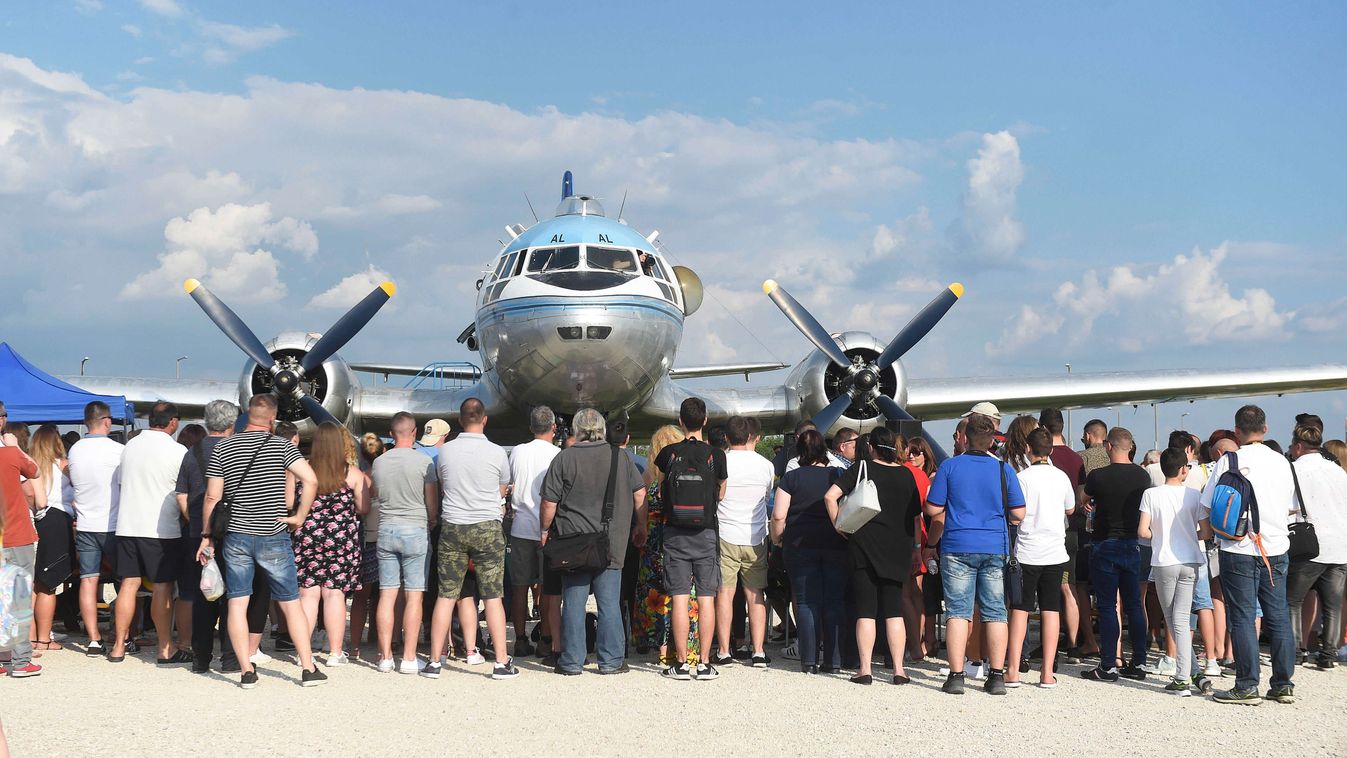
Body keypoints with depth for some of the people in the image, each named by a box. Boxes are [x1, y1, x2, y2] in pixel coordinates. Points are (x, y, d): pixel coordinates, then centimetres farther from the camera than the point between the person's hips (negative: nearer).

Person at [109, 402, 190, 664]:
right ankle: (166, 649, 3)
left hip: (127, 525, 5)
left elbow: (123, 482, 18)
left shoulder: (130, 446, 8)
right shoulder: (177, 451, -9)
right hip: (161, 527, -5)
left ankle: (119, 646, 12)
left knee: (129, 584, 9)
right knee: (163, 587, -1)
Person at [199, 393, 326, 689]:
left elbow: (212, 497, 0)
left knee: (237, 605, 7)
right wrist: (300, 517, -3)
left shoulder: (222, 448, 2)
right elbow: (310, 480, -15)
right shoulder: (280, 445, -4)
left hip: (236, 537, 1)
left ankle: (247, 672, 5)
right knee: (291, 604, 6)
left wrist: (206, 536, 8)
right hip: (273, 538, -1)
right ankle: (309, 669, 8)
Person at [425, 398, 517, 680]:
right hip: (487, 528, -2)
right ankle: (502, 662, 3)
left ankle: (434, 661, 8)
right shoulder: (497, 453, -5)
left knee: (446, 595, 5)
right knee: (492, 596, 2)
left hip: (452, 528, 2)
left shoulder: (445, 451, 0)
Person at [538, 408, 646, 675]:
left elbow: (549, 504, -4)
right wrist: (640, 528, 19)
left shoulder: (564, 458, -4)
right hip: (612, 543, 1)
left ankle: (571, 661, 10)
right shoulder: (620, 457, 3)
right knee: (609, 603, 6)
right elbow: (640, 495, 7)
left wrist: (544, 531, 10)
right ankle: (611, 660, 10)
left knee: (573, 603, 5)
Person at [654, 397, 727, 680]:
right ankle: (705, 663, 3)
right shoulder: (716, 455, -2)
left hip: (675, 533, 0)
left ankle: (681, 663, 3)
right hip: (706, 533, 0)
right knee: (706, 598, 3)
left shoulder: (669, 453, -3)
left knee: (680, 598, 1)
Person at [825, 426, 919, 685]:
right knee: (894, 611, 7)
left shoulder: (862, 468, -3)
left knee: (866, 611, 1)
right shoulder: (907, 474, 5)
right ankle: (898, 669, 6)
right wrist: (914, 549, 16)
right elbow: (916, 516, 8)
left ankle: (865, 670, 1)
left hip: (864, 547, -2)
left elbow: (830, 496, -14)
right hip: (897, 550, 2)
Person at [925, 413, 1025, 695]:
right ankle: (997, 676, 8)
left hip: (957, 547, -1)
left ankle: (956, 675, -1)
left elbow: (933, 510, -2)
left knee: (958, 611, 1)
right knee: (995, 611, 6)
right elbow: (1018, 514, 2)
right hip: (995, 548, 1)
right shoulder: (1004, 470, 1)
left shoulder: (949, 467, -2)